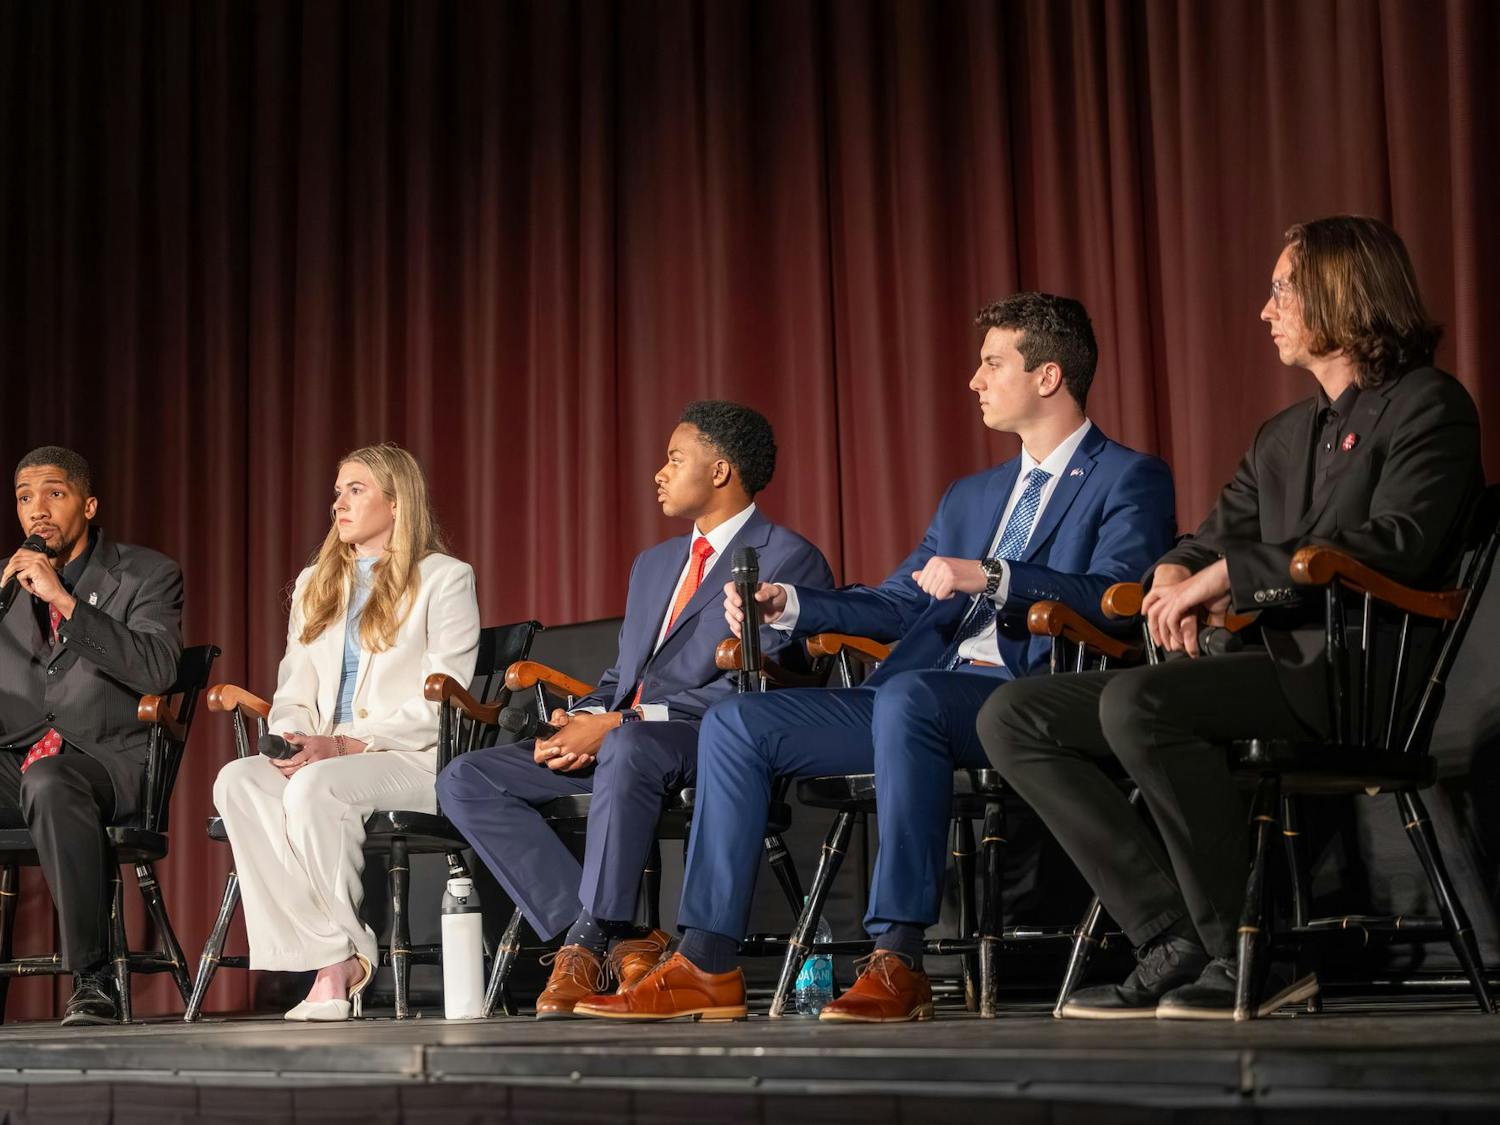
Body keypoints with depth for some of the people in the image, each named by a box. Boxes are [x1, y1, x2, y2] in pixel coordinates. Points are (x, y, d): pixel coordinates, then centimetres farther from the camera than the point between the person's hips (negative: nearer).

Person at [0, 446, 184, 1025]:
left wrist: (65, 600, -18)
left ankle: (93, 979, -34)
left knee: (48, 782, -38)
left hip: (107, 758, -4)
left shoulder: (148, 576, 5)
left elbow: (156, 670, -13)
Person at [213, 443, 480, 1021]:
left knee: (314, 787, -36)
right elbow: (293, 692, 20)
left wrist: (345, 744, -16)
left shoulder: (446, 579, 5)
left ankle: (347, 957, -22)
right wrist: (294, 742, -5)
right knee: (236, 781, -27)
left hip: (414, 760, -5)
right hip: (323, 758, 5)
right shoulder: (314, 584, 25)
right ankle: (334, 960, -31)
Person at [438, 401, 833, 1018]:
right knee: (466, 780, -10)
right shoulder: (654, 564, 27)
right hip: (614, 736, 8)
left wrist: (620, 725, -18)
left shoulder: (788, 559, -2)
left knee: (628, 751, -42)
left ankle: (587, 942, -28)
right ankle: (620, 942, -16)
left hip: (710, 742, -8)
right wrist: (577, 723, 0)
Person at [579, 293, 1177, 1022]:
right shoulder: (970, 496, 28)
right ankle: (707, 967, -8)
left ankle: (898, 962, -38)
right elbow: (895, 606, 23)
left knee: (905, 695, -40)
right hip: (920, 702, 8)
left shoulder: (1128, 480, 4)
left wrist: (991, 576, -21)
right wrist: (787, 606, 9)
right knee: (736, 724, -4)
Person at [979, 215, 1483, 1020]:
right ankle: (1176, 949, -14)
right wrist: (1175, 576, -1)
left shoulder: (1426, 404, 0)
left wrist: (1226, 575, -16)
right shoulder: (1282, 437, 25)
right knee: (1013, 717, -3)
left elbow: (1396, 543, -16)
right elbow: (1207, 542, 26)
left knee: (1138, 700, -34)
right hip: (1277, 663, 9)